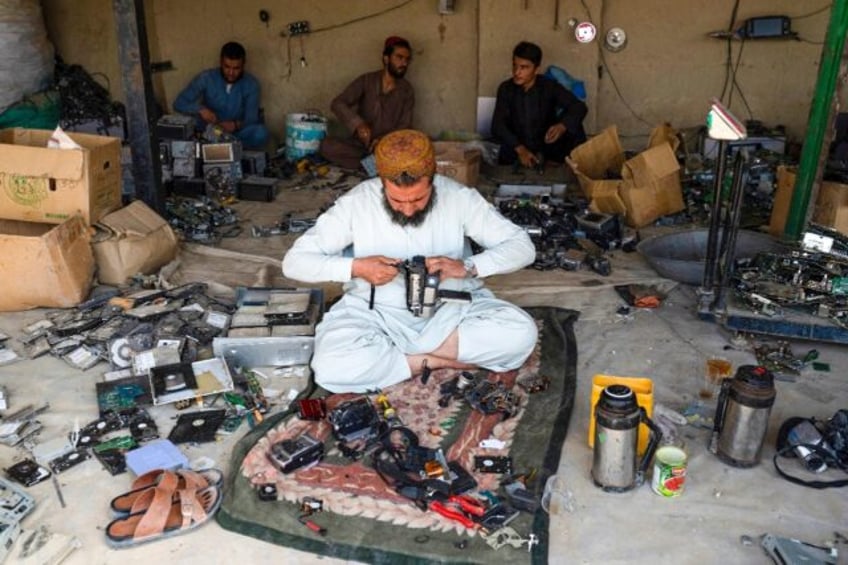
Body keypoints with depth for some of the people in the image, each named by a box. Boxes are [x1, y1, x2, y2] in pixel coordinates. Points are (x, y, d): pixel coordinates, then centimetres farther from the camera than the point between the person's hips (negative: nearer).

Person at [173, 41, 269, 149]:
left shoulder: (251, 84, -9)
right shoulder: (206, 78, -11)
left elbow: (251, 118, -13)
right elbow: (179, 103, -12)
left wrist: (236, 125, -36)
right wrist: (201, 109, -32)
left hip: (237, 132, 0)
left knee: (260, 133, -31)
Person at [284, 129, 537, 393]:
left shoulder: (459, 197, -11)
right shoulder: (356, 203, -13)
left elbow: (522, 246, -8)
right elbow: (294, 261, -10)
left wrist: (467, 267, -26)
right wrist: (356, 267, -26)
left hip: (451, 308, 2)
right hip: (378, 312, -1)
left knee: (521, 332, -24)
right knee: (331, 367, -30)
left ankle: (397, 353, -15)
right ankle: (437, 360, -14)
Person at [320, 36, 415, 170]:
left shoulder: (407, 90, 3)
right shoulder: (366, 81, -1)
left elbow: (405, 126, -1)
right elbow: (338, 103, -10)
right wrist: (358, 124, -29)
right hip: (360, 143, 1)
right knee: (327, 145, -28)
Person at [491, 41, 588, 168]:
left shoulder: (550, 86, -9)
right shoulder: (506, 89, -6)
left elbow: (579, 107, -17)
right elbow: (498, 126, -13)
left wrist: (562, 126, -39)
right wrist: (520, 149, -28)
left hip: (547, 146, 0)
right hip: (517, 147, 0)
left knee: (573, 123, -22)